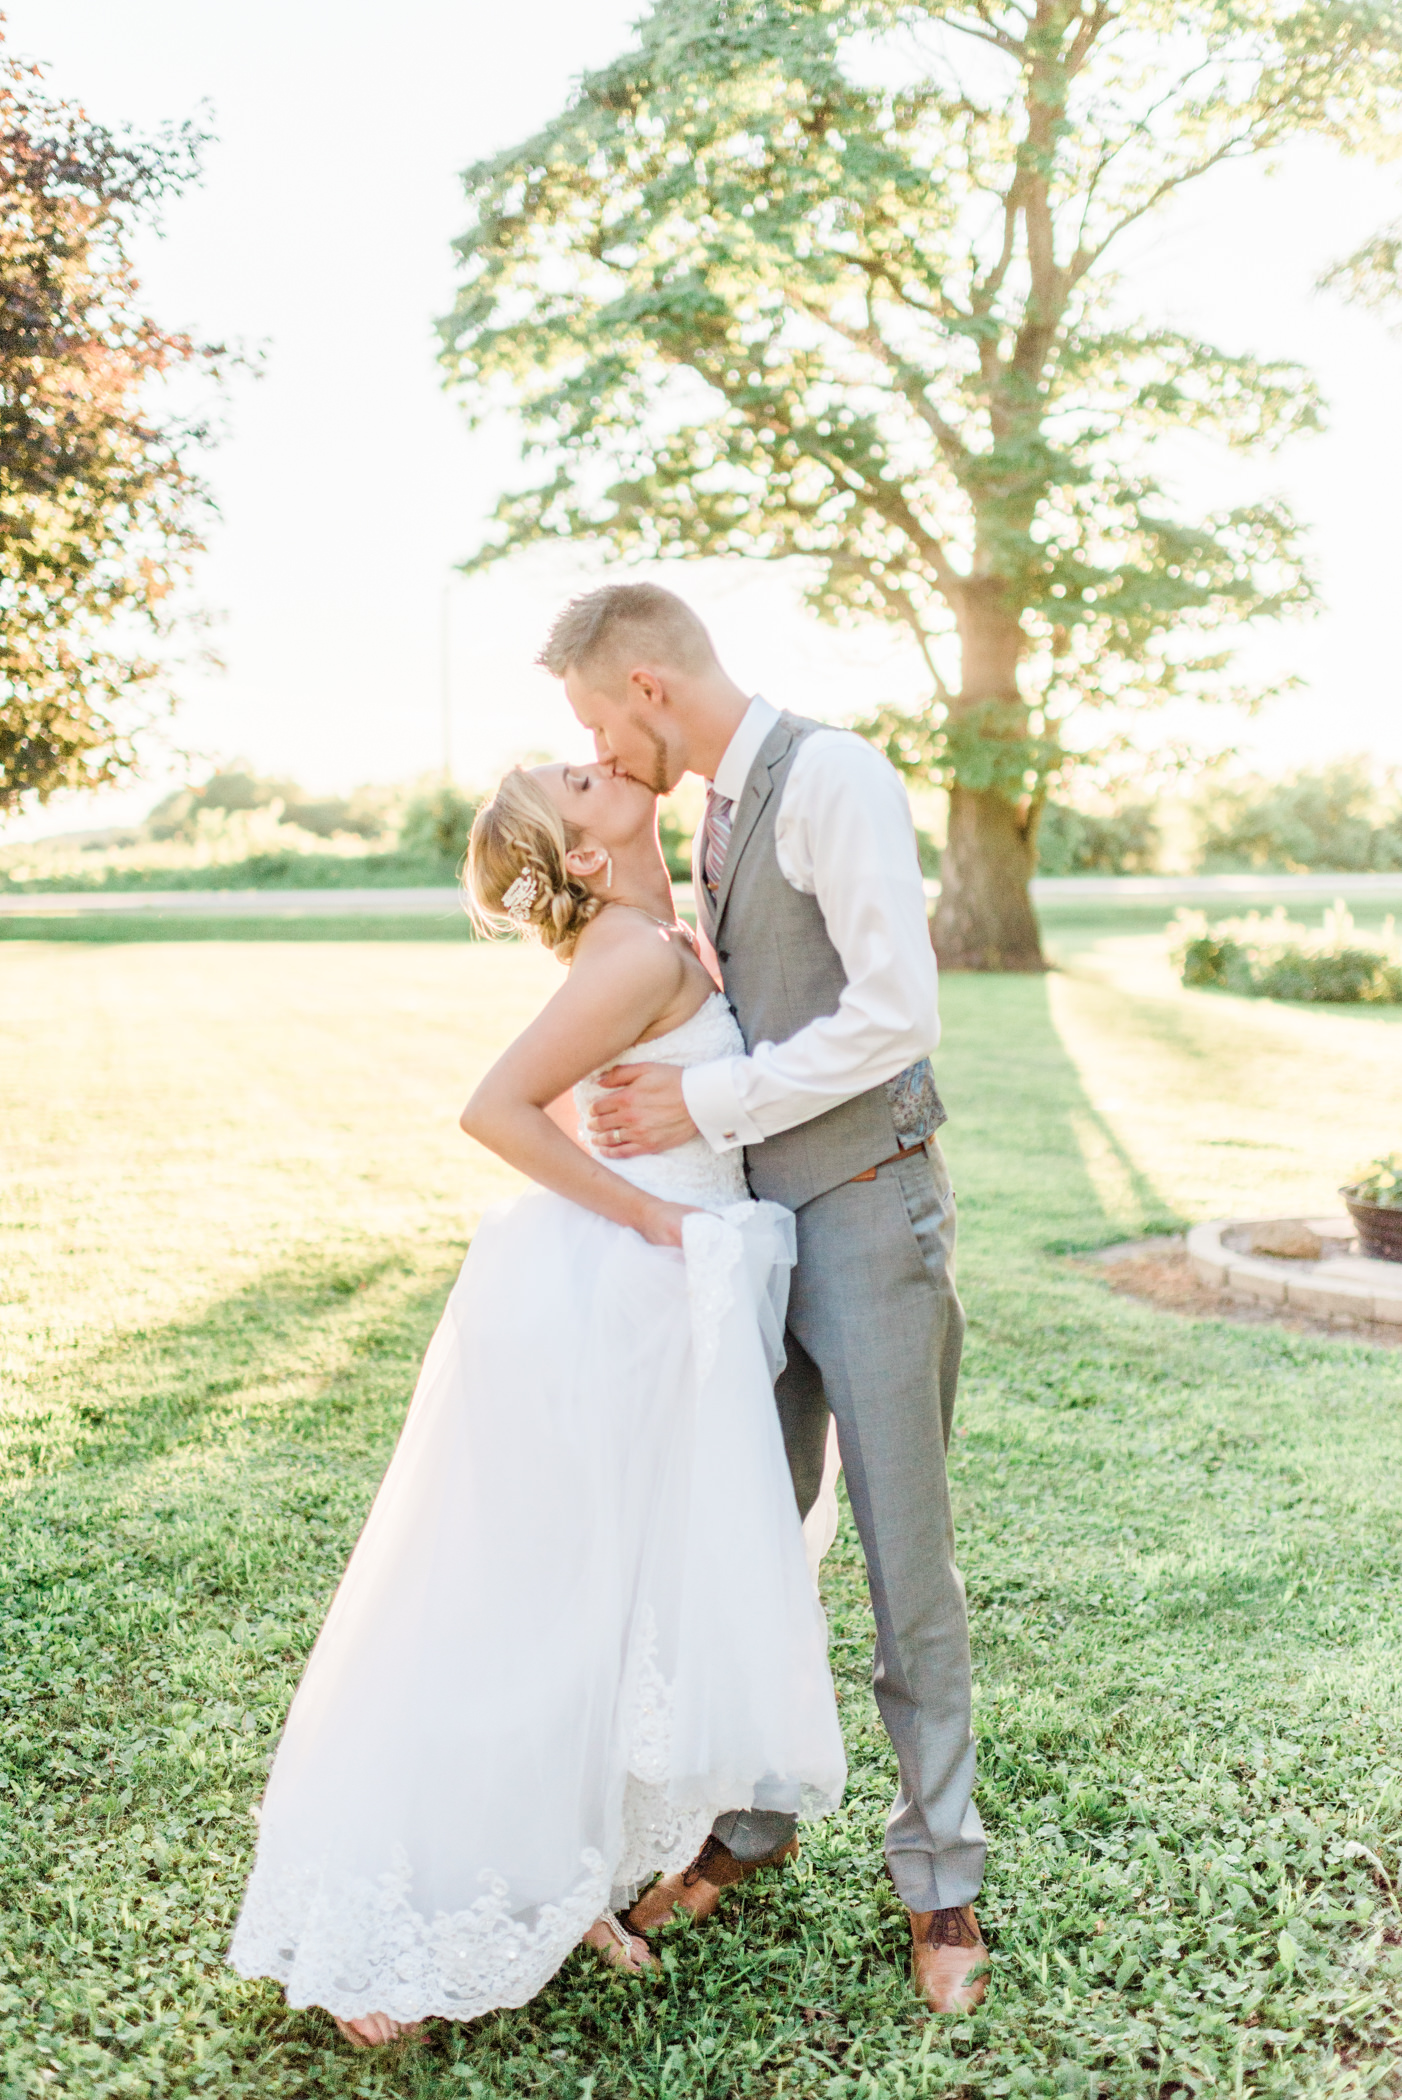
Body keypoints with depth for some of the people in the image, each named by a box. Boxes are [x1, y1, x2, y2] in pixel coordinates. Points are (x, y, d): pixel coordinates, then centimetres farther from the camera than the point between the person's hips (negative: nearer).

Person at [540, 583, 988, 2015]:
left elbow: (897, 1014, -21)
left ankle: (938, 1874, 18)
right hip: (762, 1213, 8)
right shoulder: (720, 813, 13)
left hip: (868, 1210, -8)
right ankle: (748, 1820, 31)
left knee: (905, 1549, 2)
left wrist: (708, 1103, -17)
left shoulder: (831, 777, -13)